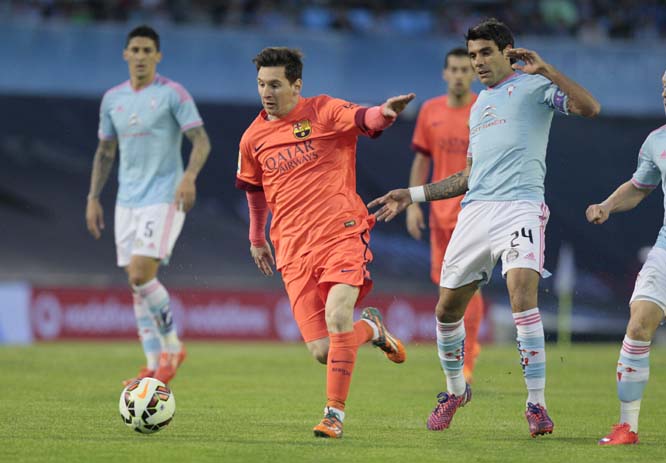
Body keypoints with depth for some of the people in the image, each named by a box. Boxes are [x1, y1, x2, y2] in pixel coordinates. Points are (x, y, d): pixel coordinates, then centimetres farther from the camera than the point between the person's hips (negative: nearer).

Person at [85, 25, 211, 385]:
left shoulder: (173, 94, -6)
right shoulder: (112, 99, 10)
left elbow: (201, 142, -11)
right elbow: (105, 152, 19)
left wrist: (190, 176, -28)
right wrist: (93, 199, 12)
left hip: (164, 199, -6)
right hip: (127, 202, 6)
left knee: (141, 274, -18)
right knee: (137, 283, 3)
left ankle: (172, 346, 1)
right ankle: (154, 366, 9)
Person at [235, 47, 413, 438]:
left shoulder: (323, 112, 0)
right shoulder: (253, 138, 13)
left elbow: (365, 120, -19)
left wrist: (385, 113, -42)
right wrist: (257, 238, 39)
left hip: (341, 233, -4)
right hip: (294, 250, 4)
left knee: (337, 315, -28)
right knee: (323, 352, -6)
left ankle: (336, 413, -15)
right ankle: (370, 329, 29)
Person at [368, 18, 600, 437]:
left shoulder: (532, 85, 5)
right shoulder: (479, 106, 25)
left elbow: (589, 107, -11)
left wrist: (545, 70, -17)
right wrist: (412, 196, 28)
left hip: (521, 207, -7)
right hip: (475, 211, 7)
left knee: (523, 295, -24)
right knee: (447, 309, 8)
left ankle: (537, 403, -18)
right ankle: (456, 390, 32)